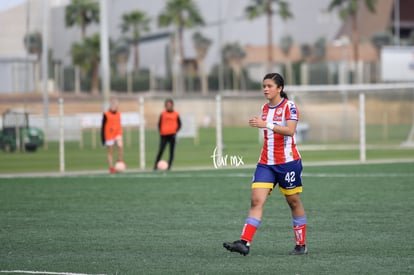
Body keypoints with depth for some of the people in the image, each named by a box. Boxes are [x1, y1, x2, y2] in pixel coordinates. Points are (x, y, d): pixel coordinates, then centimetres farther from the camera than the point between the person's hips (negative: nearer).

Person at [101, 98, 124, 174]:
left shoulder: (118, 114, 7)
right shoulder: (106, 115, -9)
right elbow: (103, 127, -6)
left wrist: (120, 135, 24)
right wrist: (103, 138, -7)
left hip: (117, 134, 4)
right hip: (109, 135, -4)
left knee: (120, 146, -22)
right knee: (110, 152, 3)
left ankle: (120, 162, -8)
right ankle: (111, 168, 10)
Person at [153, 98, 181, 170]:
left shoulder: (176, 114, 4)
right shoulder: (163, 114, 4)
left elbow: (179, 124, 9)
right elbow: (159, 124, 10)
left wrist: (175, 131, -4)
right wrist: (160, 132, -1)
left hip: (172, 135, 1)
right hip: (164, 135, -1)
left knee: (172, 151, -1)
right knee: (160, 150, -5)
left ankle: (169, 166, 3)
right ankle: (155, 165, -2)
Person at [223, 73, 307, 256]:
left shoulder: (289, 106, -8)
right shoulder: (264, 108, 12)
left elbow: (290, 130, -24)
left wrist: (265, 124, -32)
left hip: (287, 161, -5)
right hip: (266, 163, 5)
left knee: (293, 201, 6)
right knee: (257, 200, -10)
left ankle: (301, 245, 18)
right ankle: (245, 243, -20)